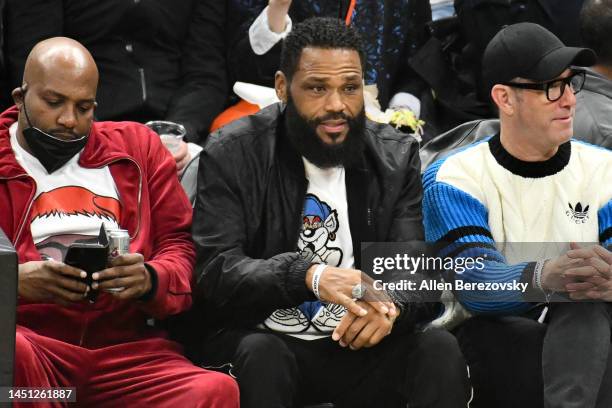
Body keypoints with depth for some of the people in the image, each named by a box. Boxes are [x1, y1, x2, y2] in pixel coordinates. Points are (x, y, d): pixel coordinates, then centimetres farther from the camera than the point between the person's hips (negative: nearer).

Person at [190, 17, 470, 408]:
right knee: (260, 355, -35)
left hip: (357, 345, 3)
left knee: (440, 349, -24)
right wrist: (309, 275, -34)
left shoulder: (397, 157, 4)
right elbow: (215, 273, -16)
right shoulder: (231, 155, -6)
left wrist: (392, 306, -29)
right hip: (261, 340, -3)